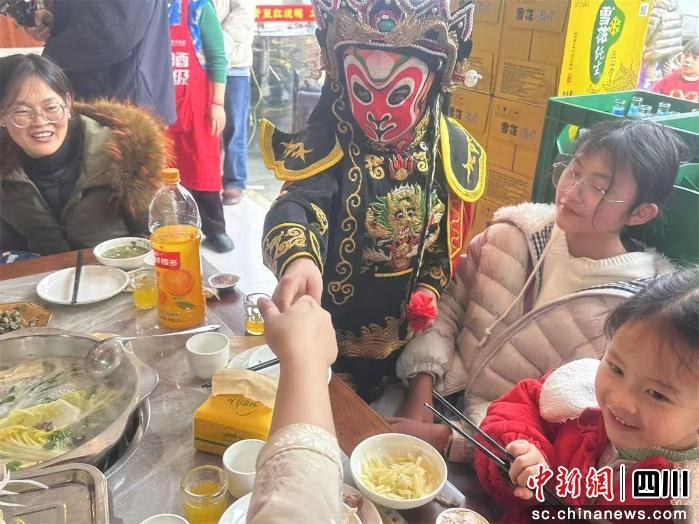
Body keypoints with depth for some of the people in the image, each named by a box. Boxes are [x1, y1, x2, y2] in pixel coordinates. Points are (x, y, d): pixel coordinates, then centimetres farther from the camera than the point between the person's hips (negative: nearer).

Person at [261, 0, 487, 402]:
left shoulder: (451, 150, -9)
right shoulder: (328, 143, -20)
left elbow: (449, 239, 2)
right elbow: (297, 204, -38)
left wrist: (430, 287, -14)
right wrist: (297, 260, -59)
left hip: (407, 328, 3)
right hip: (333, 324, -2)